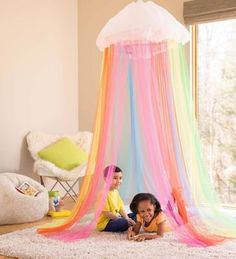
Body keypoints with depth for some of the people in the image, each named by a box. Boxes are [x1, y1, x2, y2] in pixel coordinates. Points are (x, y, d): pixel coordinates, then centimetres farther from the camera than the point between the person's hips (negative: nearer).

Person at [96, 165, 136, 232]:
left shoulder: (116, 191, 9)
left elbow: (121, 208, 9)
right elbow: (106, 213, -22)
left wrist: (127, 218, -9)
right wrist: (125, 220, -19)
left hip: (116, 218, 10)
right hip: (105, 223, -9)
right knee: (124, 222, -31)